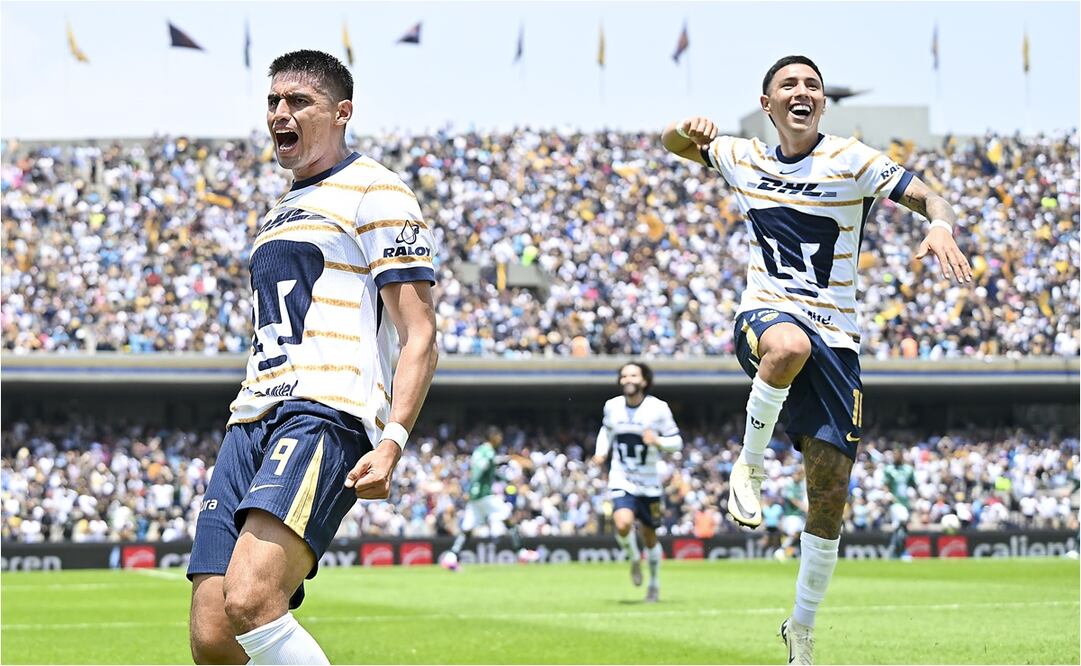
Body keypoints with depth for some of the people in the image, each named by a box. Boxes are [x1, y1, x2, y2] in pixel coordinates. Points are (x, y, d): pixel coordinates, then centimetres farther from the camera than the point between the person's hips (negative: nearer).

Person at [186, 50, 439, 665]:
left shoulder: (374, 192, 3)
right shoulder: (281, 215, 30)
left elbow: (420, 337, -4)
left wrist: (392, 440, -17)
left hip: (326, 414, -8)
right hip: (253, 420, 8)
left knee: (250, 598, -30)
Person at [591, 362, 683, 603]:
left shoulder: (658, 408, -9)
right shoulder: (612, 406, 0)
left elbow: (676, 441, -5)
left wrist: (658, 441, -25)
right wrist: (601, 452, 4)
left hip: (649, 483, 0)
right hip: (621, 480, 1)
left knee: (649, 537, 10)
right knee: (623, 524, -25)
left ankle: (654, 583, 34)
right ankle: (634, 559, 7)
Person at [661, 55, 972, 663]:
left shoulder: (854, 162, -2)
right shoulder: (745, 159, 8)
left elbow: (928, 198, -9)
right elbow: (675, 143, 22)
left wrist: (941, 227, -34)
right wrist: (688, 129, -4)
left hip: (835, 338, 0)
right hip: (765, 315, 0)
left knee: (830, 493, -2)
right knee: (790, 346, -41)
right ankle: (750, 465, -16)